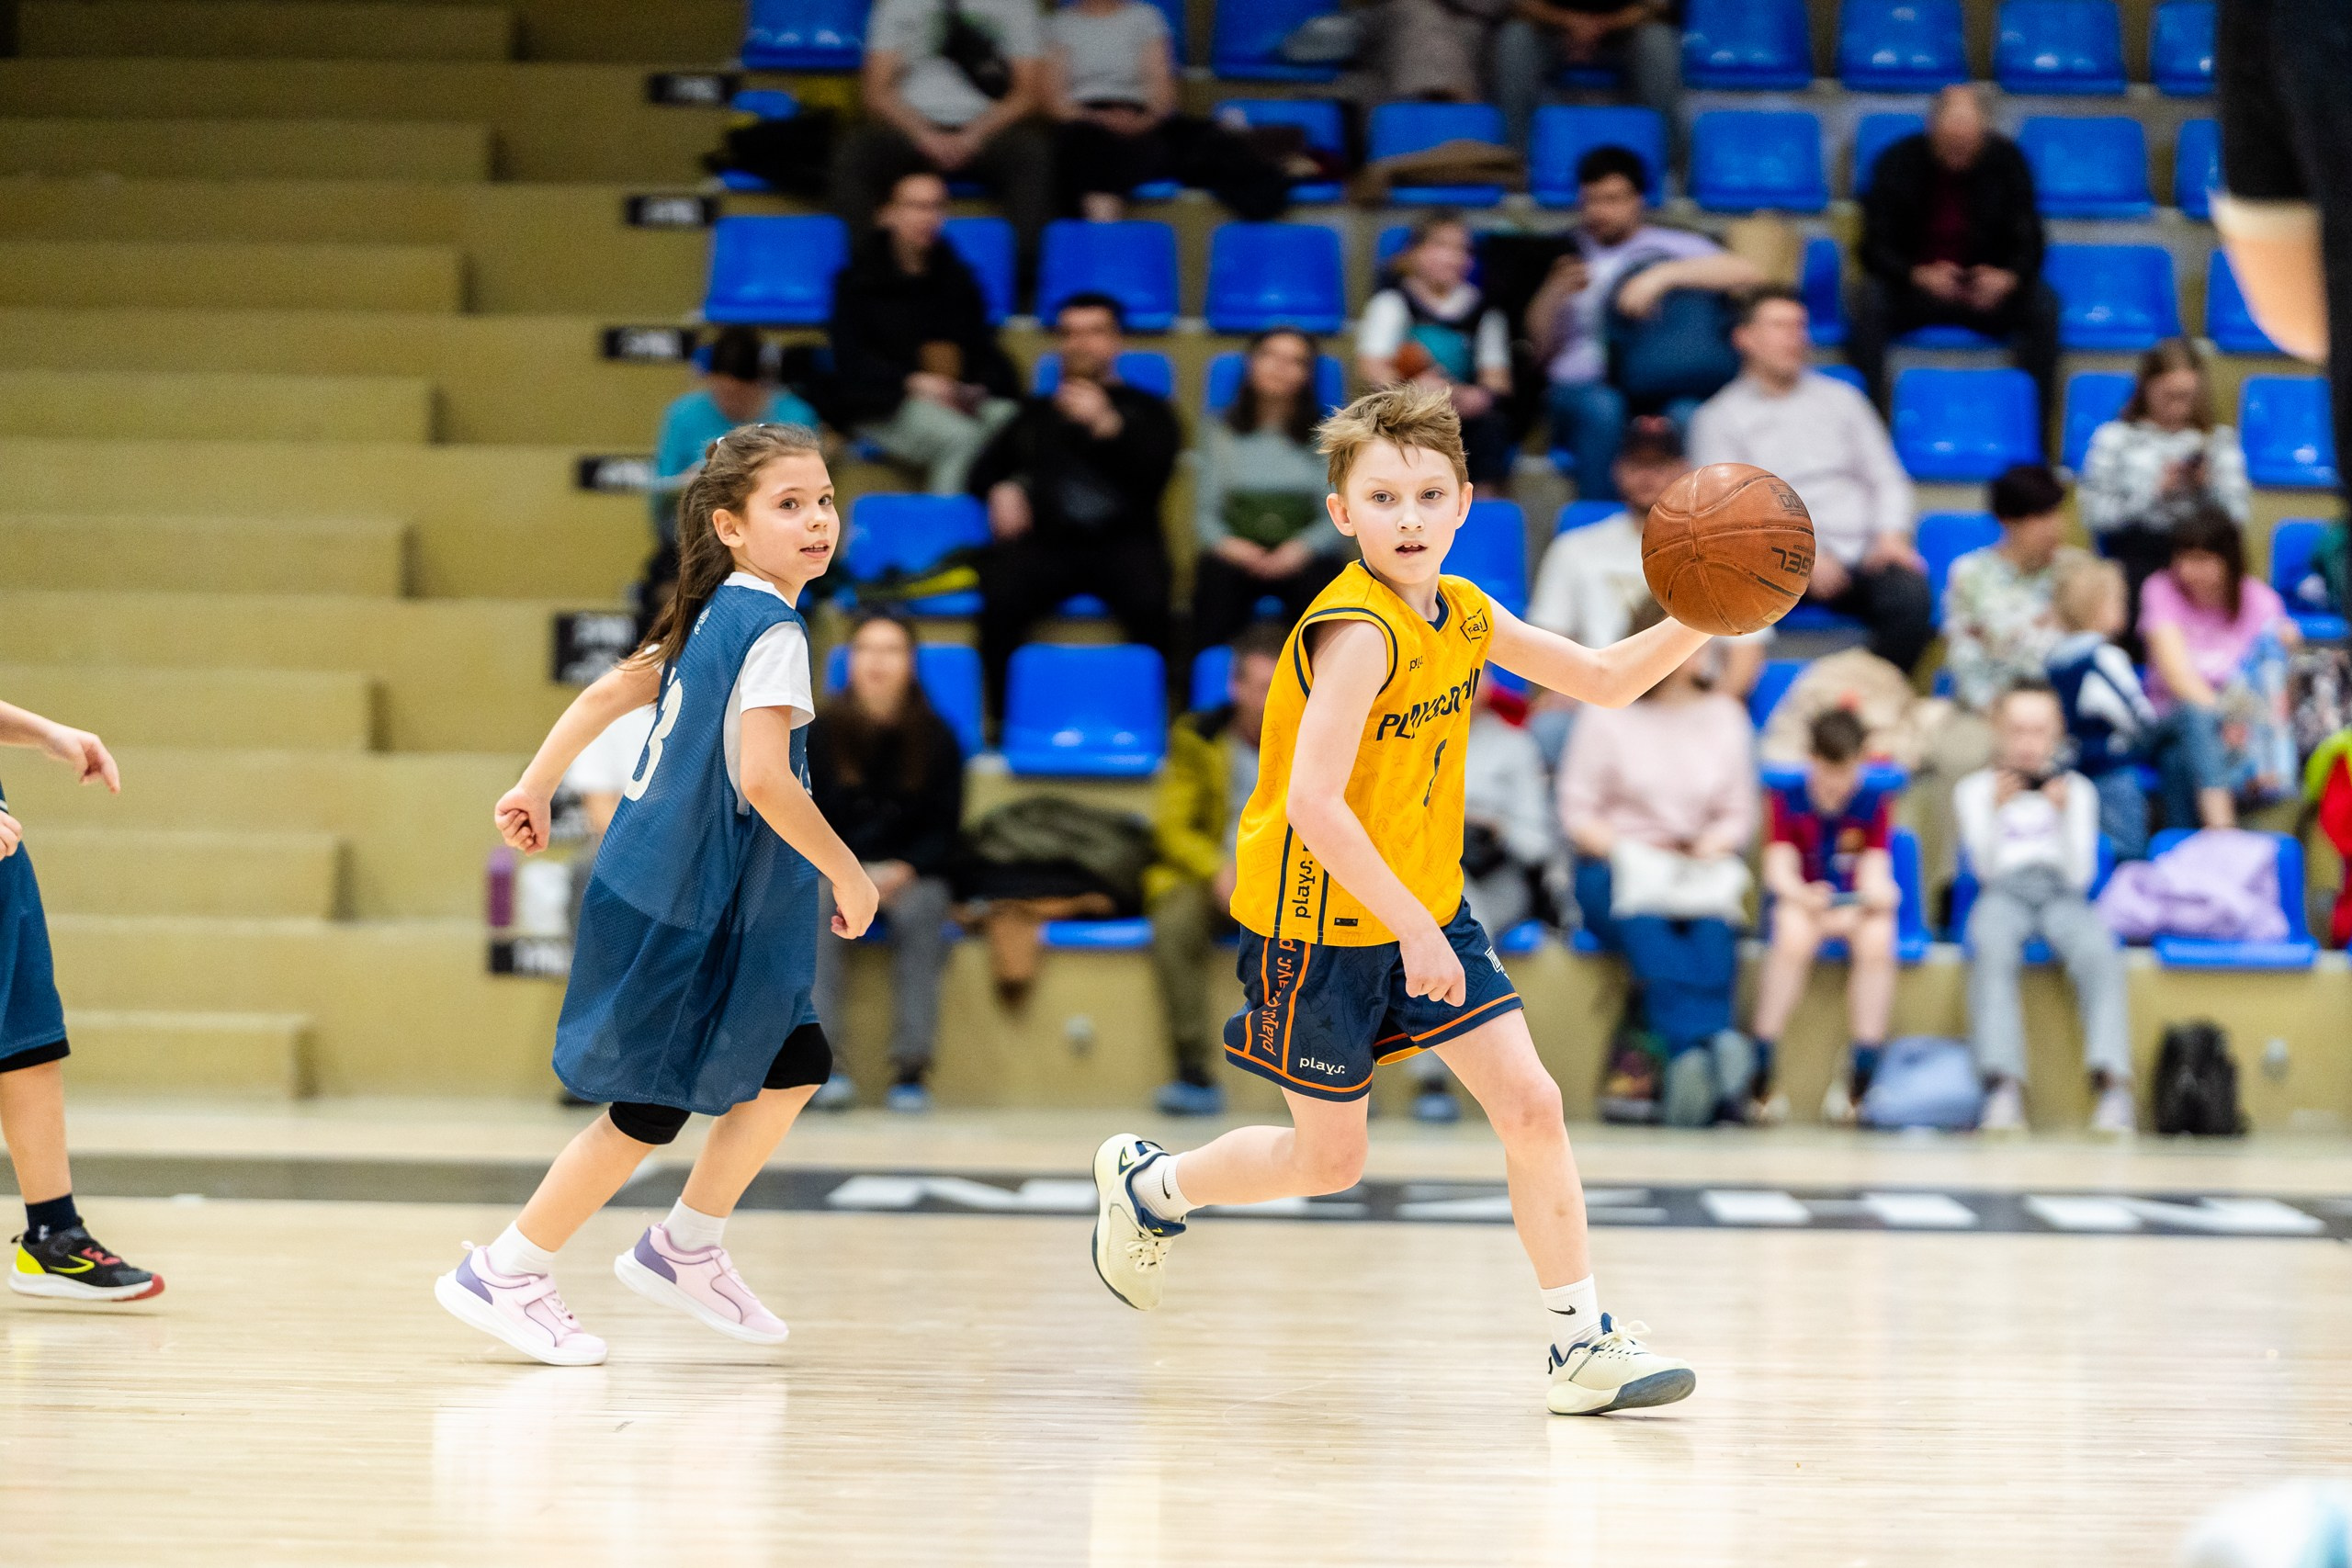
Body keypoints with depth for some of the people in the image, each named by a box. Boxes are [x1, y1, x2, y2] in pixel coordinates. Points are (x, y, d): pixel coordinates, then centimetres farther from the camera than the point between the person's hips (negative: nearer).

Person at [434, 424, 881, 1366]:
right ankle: (504, 1276, 10)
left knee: (795, 1067, 13)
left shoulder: (714, 620, 10)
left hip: (704, 909, 9)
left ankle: (684, 1251, 23)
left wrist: (535, 785, 24)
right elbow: (763, 779, -28)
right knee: (650, 1110, 0)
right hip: (678, 909, -9)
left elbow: (609, 691, 17)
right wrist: (847, 873, -17)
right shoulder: (773, 633, -19)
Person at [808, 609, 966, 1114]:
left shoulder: (935, 736, 3)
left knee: (921, 912, -35)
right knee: (817, 908, -34)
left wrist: (903, 870, -16)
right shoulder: (819, 731, 3)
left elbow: (944, 828, 4)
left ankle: (911, 1067, -36)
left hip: (909, 874, 0)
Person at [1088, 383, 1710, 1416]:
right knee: (1329, 1160, 6)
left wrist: (1697, 623, -7)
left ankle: (1582, 1343, 3)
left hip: (1426, 906, 7)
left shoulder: (1463, 614, 0)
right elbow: (1312, 805, -33)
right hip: (1320, 922, -7)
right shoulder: (1358, 632, -25)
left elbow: (1604, 681, 10)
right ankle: (1146, 1184, 33)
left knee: (1530, 1104, -4)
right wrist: (1413, 931, -32)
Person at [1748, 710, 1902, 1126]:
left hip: (1857, 904, 1)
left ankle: (1859, 1075, -30)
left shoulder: (1874, 801, 4)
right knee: (1794, 935, -37)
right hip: (1802, 902, -1)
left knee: (1876, 941, -34)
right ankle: (1759, 1072, -34)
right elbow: (1779, 868, -9)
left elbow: (1874, 870, -4)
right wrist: (1803, 896, -31)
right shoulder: (1785, 798, 0)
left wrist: (1878, 894, -29)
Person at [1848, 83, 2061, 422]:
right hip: (1910, 287, -1)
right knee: (1869, 300, -33)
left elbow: (2028, 243, -3)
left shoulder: (2006, 159, -4)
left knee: (2042, 305, -28)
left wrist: (2009, 277, -27)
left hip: (1986, 288, 1)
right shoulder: (1898, 162, -7)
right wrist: (1919, 275, -30)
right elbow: (1877, 246, -9)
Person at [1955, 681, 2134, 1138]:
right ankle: (2003, 1089, -51)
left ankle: (2113, 1085, -48)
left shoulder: (2076, 789, 20)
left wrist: (2064, 816, -3)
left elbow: (2081, 874, 10)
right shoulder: (1974, 790, 17)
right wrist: (1996, 812, -6)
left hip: (2062, 893, 1)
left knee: (2099, 953, -35)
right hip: (2004, 892, -1)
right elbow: (1985, 867, 6)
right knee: (1992, 952, -39)